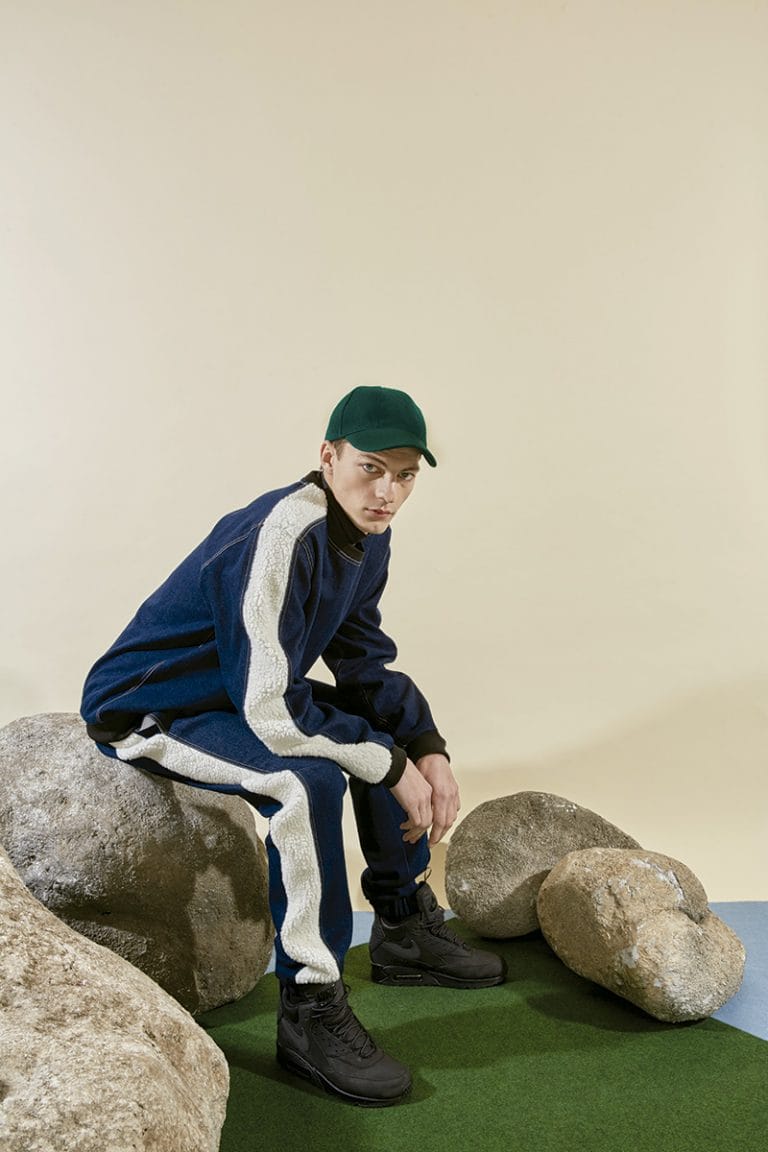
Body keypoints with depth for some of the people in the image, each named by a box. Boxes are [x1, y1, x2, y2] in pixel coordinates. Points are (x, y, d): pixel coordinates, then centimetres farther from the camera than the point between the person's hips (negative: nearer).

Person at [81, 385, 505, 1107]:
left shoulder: (366, 536, -1)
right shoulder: (277, 540, -30)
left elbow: (365, 664, 7)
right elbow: (270, 710, -32)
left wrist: (426, 748, -7)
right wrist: (390, 765, -22)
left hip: (248, 692, 10)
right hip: (143, 711, -9)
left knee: (403, 735, 7)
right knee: (309, 780, -33)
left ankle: (404, 931, 20)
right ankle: (310, 1009, -17)